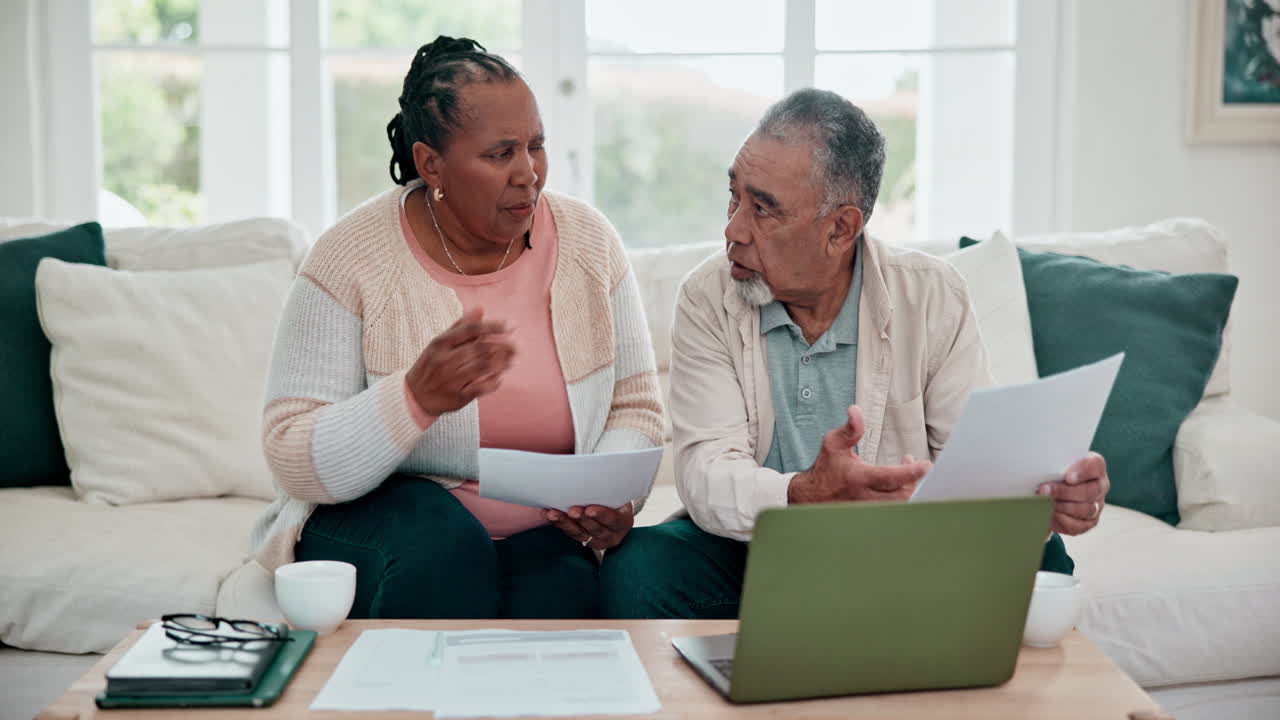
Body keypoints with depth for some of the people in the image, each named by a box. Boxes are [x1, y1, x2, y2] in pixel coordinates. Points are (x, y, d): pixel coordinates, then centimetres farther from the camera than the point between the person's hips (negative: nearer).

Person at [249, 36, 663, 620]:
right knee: (444, 550, -34)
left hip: (541, 527, 2)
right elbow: (294, 462, -16)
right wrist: (418, 397, -33)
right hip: (376, 510, -1)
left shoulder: (586, 240, -2)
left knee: (560, 593, -31)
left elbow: (635, 408, 7)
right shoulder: (351, 259, -12)